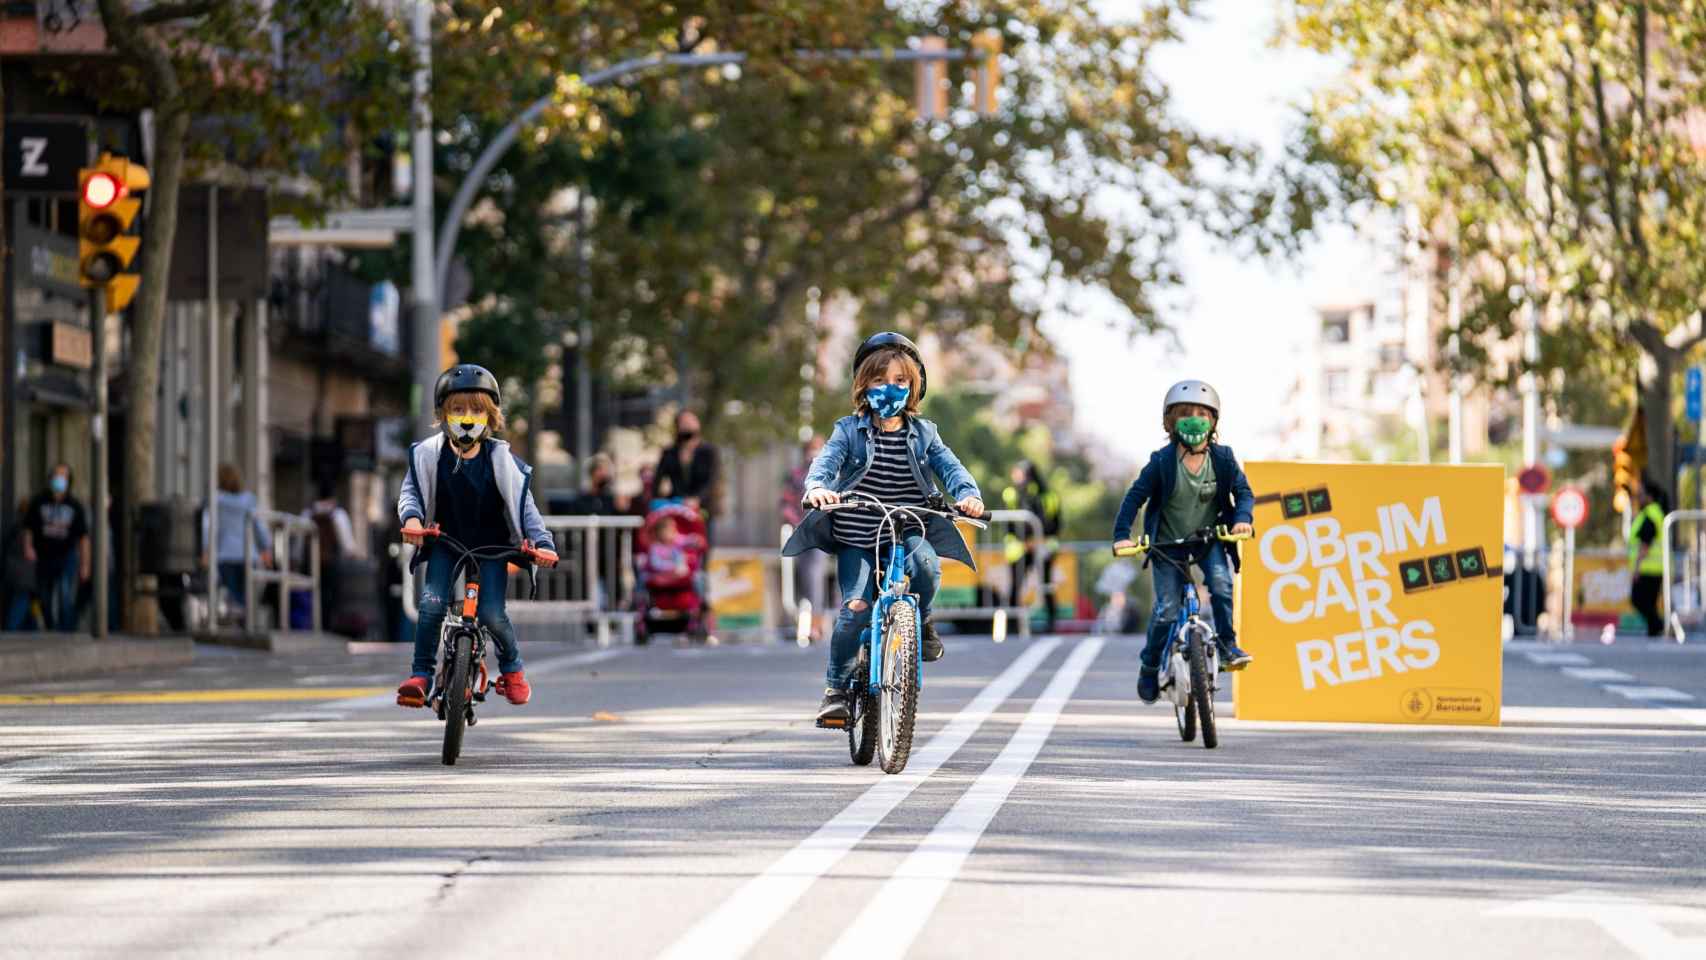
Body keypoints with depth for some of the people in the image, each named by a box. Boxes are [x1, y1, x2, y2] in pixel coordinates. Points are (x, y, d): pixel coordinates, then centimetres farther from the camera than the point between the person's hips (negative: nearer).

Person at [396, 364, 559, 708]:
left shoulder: (500, 459, -12)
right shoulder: (430, 454, -9)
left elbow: (523, 505, -11)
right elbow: (410, 490, -7)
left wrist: (542, 542, -24)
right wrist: (412, 518, -30)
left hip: (491, 547, -1)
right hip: (446, 543, 1)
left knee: (491, 614, -12)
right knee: (432, 604, -20)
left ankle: (512, 667, 17)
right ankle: (420, 675, -8)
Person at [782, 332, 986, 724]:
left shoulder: (923, 434, 7)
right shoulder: (850, 430, 1)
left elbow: (949, 466, -2)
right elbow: (827, 460, -14)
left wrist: (968, 493, -25)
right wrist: (817, 486, -38)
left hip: (907, 532, 1)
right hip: (856, 539, -1)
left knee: (925, 561, -32)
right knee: (856, 607, -17)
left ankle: (921, 619, 0)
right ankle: (837, 689, -2)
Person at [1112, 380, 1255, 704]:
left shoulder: (1222, 458, -7)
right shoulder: (1162, 462, -14)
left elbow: (1243, 491, -1)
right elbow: (1135, 497, -10)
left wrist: (1242, 517, -21)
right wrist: (1122, 535, -19)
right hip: (1169, 543, -2)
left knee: (1221, 584, -26)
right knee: (1167, 611, -7)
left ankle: (1227, 645, -9)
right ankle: (1150, 666, 15)